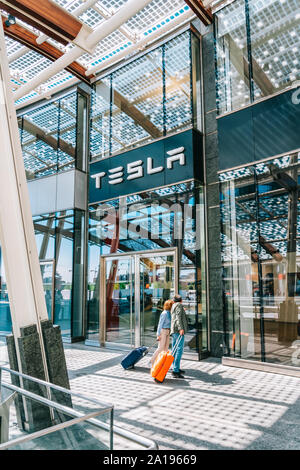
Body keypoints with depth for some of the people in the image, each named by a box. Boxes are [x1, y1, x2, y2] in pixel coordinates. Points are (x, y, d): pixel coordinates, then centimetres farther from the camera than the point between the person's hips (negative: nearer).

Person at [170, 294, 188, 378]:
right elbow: (178, 317, -14)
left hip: (174, 330, 10)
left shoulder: (173, 306, 25)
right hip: (178, 330, -10)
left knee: (175, 350, 12)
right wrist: (180, 328, -23)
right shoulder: (179, 305, 0)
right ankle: (175, 370, -17)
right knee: (179, 350, -13)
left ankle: (176, 368, 19)